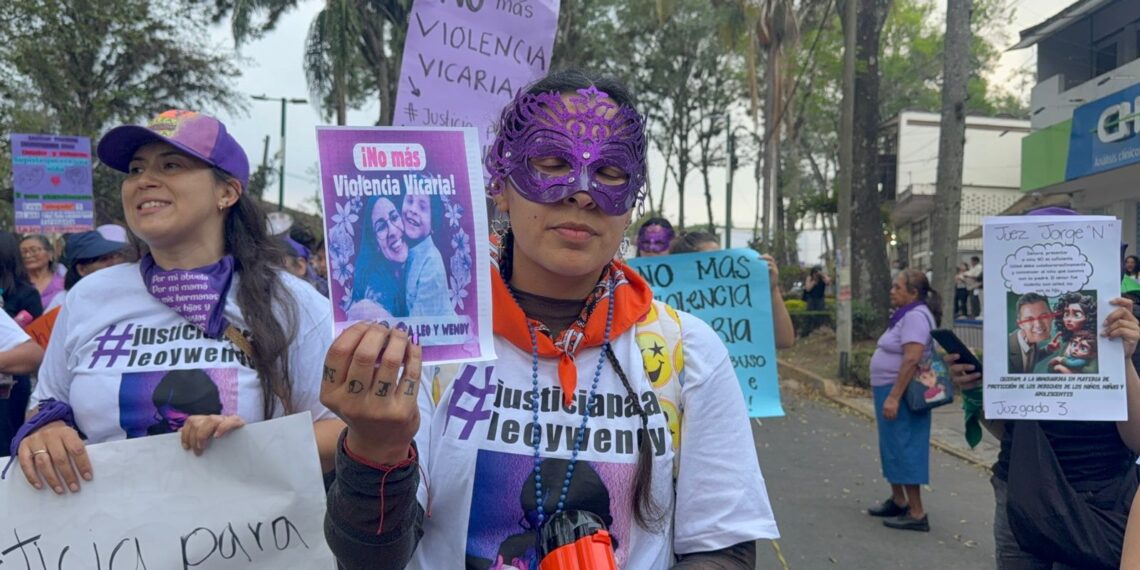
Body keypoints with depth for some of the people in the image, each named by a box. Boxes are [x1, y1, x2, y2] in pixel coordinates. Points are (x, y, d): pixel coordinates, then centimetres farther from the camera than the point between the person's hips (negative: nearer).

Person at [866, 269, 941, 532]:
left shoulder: (915, 316, -17)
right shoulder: (905, 315, 16)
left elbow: (912, 360, -26)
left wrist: (894, 396, -28)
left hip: (902, 392, -11)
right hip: (890, 390, 11)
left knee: (904, 447, -7)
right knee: (892, 446, 18)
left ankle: (917, 513, -2)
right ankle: (898, 500, 30)